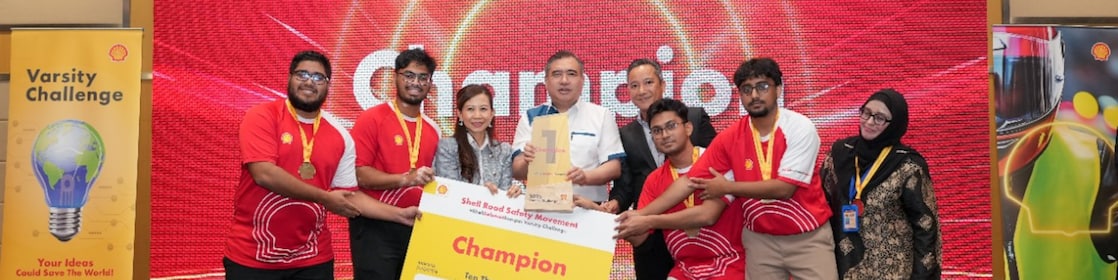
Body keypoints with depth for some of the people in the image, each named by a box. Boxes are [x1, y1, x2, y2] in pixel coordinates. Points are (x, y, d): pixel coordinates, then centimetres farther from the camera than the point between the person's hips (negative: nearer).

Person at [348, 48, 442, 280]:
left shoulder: (433, 130, 10)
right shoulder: (372, 119, -7)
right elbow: (358, 174, -15)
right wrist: (405, 179, -24)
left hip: (417, 227, 6)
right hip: (375, 227, -6)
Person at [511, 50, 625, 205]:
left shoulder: (601, 116, 9)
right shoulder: (530, 117, 11)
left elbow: (614, 167, 5)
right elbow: (517, 172, 5)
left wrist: (586, 176, -14)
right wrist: (527, 162, -17)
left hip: (589, 207, -1)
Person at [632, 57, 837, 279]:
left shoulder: (800, 128, -14)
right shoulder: (729, 138, -5)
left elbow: (784, 188, -20)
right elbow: (690, 180, -5)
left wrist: (727, 187, -14)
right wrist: (641, 214, -13)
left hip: (808, 237, -2)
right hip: (759, 238, 2)